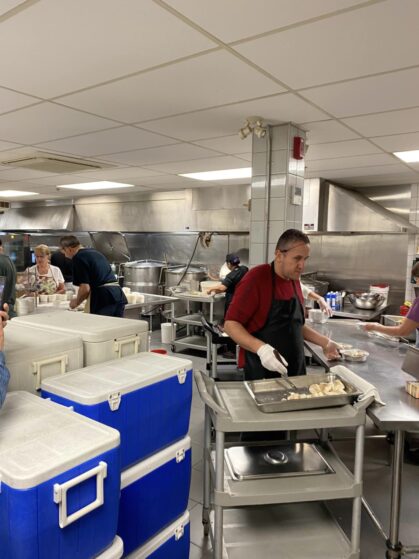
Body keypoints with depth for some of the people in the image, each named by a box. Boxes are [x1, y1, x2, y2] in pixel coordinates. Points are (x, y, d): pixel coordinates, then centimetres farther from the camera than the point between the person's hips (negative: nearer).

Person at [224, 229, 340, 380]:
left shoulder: (294, 280, 7)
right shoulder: (256, 278, -16)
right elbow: (231, 324, -17)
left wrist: (325, 342, 12)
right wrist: (261, 348, -30)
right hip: (262, 372, -7)